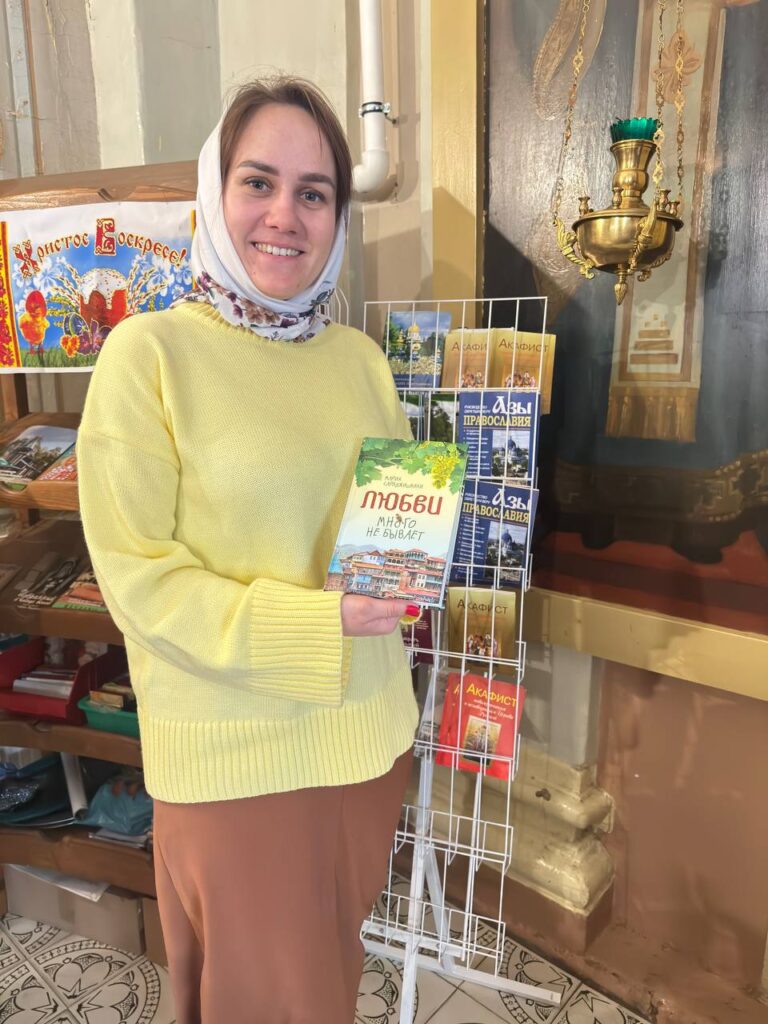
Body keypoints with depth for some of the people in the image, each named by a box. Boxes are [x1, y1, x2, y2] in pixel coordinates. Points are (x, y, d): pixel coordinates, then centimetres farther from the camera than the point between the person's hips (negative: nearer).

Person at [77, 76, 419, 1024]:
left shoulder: (360, 357, 4)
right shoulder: (149, 353, -12)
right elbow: (135, 575, -14)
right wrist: (312, 623, -22)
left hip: (364, 724, 5)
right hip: (234, 751, -4)